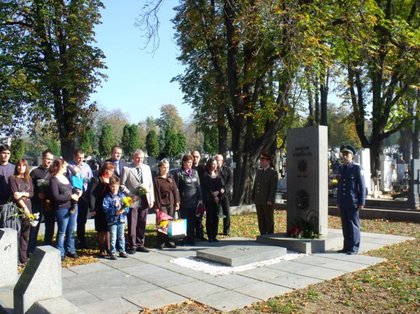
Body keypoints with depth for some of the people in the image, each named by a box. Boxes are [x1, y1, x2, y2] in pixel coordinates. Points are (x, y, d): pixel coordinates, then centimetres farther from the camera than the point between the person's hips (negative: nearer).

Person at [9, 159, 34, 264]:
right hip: (17, 208, -4)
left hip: (28, 208, 5)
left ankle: (24, 257, 12)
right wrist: (24, 207, -14)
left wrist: (22, 193, -14)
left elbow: (32, 193, 6)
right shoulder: (12, 178, -1)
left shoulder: (28, 179, 14)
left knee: (25, 234, 6)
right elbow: (15, 194, -9)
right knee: (16, 233, -5)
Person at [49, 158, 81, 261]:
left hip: (72, 207, 7)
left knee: (71, 230, 14)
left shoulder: (65, 177, 11)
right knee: (62, 231, 3)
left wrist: (76, 194, 8)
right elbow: (56, 197, -17)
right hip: (62, 209, -7)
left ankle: (70, 250, 27)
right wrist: (71, 196, -15)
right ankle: (60, 253, 16)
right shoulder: (53, 180, -10)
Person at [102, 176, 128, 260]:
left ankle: (122, 251, 25)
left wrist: (123, 210, -17)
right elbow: (105, 208, -14)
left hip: (122, 220, 4)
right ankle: (112, 253, 11)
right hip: (112, 220, -4)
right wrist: (115, 212, -21)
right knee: (113, 238, 1)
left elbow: (127, 206, 3)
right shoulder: (107, 197, -7)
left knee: (121, 237, 14)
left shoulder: (122, 195, 5)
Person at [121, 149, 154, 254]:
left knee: (142, 224, 10)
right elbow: (122, 185, -4)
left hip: (145, 201, 4)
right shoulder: (126, 169, -3)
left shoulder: (147, 168, 11)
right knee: (132, 224, 2)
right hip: (133, 201, -4)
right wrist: (131, 195, -13)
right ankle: (132, 245, 13)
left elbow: (150, 184, 11)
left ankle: (140, 244, 21)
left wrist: (152, 199, 5)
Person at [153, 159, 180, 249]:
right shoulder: (156, 179, -2)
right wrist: (157, 207, -10)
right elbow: (156, 193, -6)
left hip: (171, 204, 4)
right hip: (162, 204, -4)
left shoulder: (171, 178, 12)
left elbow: (175, 191, 9)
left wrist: (177, 203, 2)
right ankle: (161, 243, 4)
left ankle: (169, 241, 15)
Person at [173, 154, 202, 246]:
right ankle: (184, 239, 11)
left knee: (192, 221, 7)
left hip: (194, 201, 4)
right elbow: (176, 188, -3)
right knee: (184, 221, 3)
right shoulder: (178, 173, -2)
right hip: (184, 202, -4)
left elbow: (198, 186, 12)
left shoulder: (195, 172, 10)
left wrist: (200, 198, 7)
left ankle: (191, 239, 15)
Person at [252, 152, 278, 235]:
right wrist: (253, 197, 10)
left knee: (269, 219, 4)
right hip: (258, 201, 6)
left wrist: (270, 200, -18)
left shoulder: (273, 173, -6)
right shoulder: (258, 171, 13)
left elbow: (274, 188, -12)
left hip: (267, 201, -6)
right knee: (261, 219, 11)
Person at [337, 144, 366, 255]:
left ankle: (354, 248, 9)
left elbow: (362, 186, -8)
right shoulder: (341, 168, 12)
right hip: (343, 203, 6)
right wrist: (338, 201, 15)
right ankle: (346, 247, 18)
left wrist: (361, 202, -11)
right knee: (345, 225, 10)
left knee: (353, 225, 1)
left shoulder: (357, 168, -6)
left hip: (353, 202, -6)